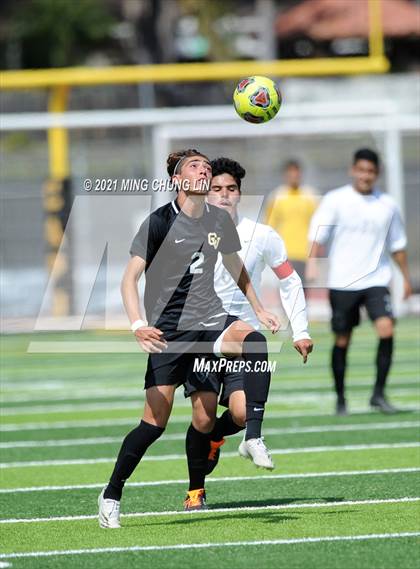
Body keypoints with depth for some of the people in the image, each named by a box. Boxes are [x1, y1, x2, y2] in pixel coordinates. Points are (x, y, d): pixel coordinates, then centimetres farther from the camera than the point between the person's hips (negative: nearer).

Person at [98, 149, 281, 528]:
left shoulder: (220, 220, 7)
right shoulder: (160, 222, -8)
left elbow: (235, 268, 26)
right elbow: (130, 277, -13)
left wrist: (259, 310, 25)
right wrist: (138, 325, -28)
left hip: (212, 320, 4)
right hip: (170, 330, -4)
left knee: (255, 341, -31)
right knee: (155, 422, -8)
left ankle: (253, 438, -29)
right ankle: (112, 494, 11)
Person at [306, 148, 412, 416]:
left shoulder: (387, 205, 7)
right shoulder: (335, 200, -2)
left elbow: (397, 243, 18)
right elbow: (318, 233, -7)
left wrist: (406, 277, 19)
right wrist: (313, 261, -23)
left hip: (376, 281, 1)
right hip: (342, 283, -1)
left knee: (386, 329, -18)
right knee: (342, 341, 4)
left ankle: (379, 394, -10)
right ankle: (340, 399, 18)